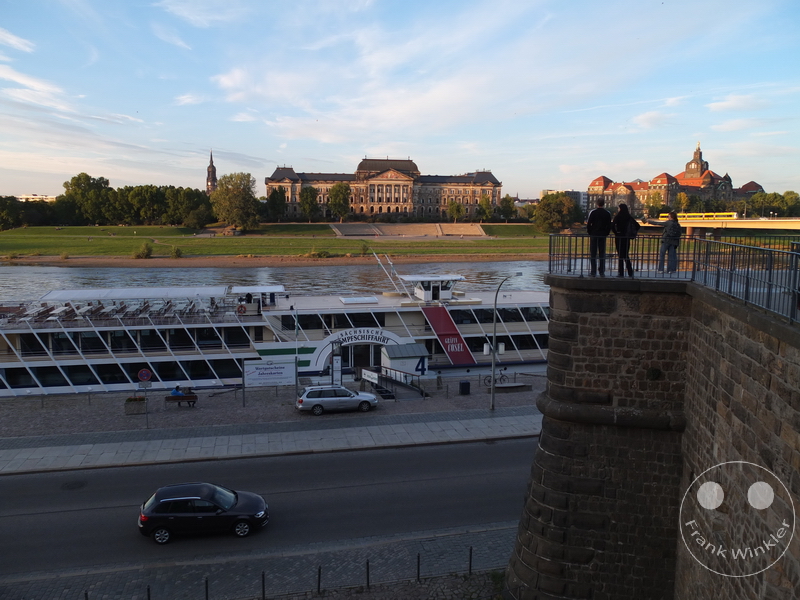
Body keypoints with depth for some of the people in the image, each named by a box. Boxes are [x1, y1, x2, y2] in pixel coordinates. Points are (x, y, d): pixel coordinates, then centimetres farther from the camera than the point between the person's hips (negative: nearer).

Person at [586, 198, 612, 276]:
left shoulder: (593, 212, -6)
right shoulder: (607, 213, 2)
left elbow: (588, 224, -6)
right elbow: (609, 226, 4)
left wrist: (589, 232, 7)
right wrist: (606, 233, 14)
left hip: (593, 235, -2)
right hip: (603, 235, 2)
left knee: (593, 254, 2)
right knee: (602, 254, 7)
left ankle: (593, 272, 0)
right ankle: (602, 272, 7)